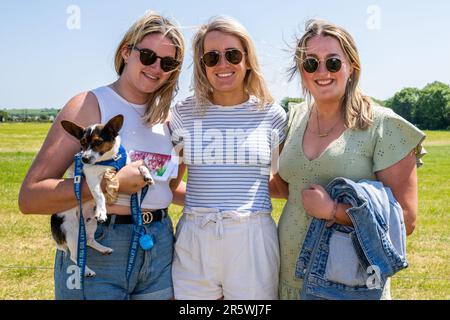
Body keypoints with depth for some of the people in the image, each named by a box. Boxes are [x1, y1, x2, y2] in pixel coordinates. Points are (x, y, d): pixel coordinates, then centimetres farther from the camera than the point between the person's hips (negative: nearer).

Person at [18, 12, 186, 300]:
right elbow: (30, 197, -18)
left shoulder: (165, 116, 8)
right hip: (95, 256, -5)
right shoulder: (89, 105, -10)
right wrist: (111, 184, -23)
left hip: (160, 250, 6)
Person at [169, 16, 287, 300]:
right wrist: (203, 197, 1)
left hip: (252, 239, -1)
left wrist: (251, 188, -3)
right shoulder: (185, 114, 3)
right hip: (195, 239, 1)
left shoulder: (271, 115, 1)